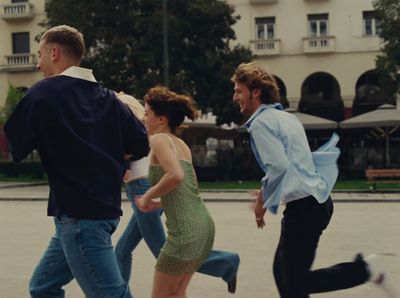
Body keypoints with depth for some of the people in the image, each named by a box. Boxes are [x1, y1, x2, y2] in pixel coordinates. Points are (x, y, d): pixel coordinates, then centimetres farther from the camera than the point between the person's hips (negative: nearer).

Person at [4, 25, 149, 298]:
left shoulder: (45, 92, -7)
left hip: (77, 215, -8)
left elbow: (12, 148, -4)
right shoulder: (106, 97, 11)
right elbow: (141, 144, 10)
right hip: (104, 207, 8)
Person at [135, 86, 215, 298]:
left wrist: (148, 196, -11)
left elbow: (176, 175, -24)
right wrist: (155, 204, 17)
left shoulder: (159, 139, -7)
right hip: (203, 225, 9)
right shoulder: (181, 145, 18)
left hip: (186, 230, -9)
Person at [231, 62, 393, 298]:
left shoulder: (261, 123, -12)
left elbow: (279, 167, -22)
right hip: (317, 199, 10)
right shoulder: (287, 117, 16)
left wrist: (262, 201, -8)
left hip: (303, 208, -10)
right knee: (282, 270, 16)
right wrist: (267, 192, 19)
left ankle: (363, 269, -1)